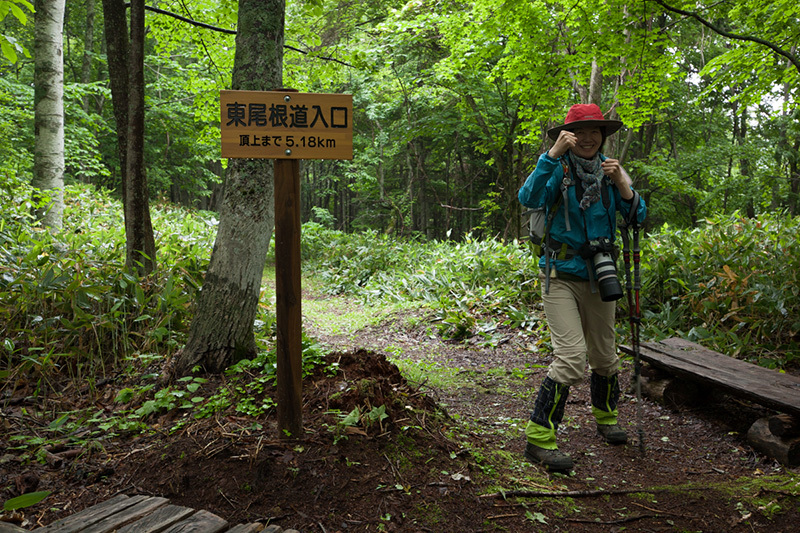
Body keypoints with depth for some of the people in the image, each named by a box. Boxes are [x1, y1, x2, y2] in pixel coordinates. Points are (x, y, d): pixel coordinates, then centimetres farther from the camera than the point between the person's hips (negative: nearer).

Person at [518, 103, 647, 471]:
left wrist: (622, 184, -16)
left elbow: (638, 217, -1)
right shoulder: (559, 169, -7)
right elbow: (529, 198, -26)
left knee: (604, 355, 17)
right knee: (571, 358, -16)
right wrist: (553, 154, -32)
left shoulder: (611, 170, 6)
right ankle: (539, 438, -5)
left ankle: (606, 417, 43)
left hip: (599, 277, 5)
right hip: (561, 277, -5)